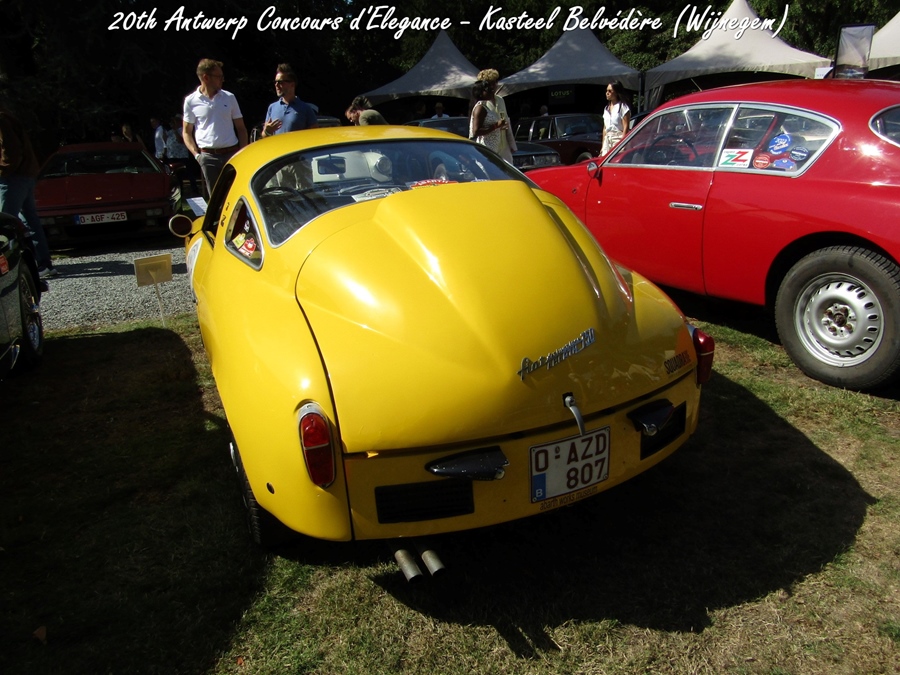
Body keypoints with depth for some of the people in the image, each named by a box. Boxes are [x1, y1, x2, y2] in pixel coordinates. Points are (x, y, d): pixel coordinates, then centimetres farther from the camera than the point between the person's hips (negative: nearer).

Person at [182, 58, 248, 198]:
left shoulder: (229, 98, 7)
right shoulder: (191, 101, 3)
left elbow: (241, 128, 10)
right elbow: (186, 132, 9)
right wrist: (196, 154, -5)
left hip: (232, 154, 1)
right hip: (208, 156, -1)